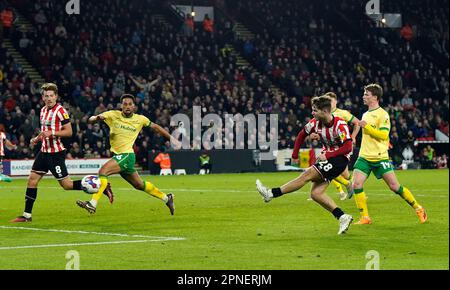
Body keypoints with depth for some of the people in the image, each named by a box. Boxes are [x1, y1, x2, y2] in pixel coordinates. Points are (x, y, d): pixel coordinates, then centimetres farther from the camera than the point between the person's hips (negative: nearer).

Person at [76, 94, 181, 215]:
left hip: (127, 155, -5)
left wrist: (171, 138, 18)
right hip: (117, 155, 5)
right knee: (139, 185, 17)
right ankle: (166, 198, 37)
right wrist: (97, 118, -30)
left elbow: (154, 126, 16)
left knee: (103, 171, -25)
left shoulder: (140, 119, -1)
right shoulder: (113, 115, 0)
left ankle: (93, 204, -28)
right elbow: (90, 120, -6)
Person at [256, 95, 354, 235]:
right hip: (328, 156, 8)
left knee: (307, 175, -18)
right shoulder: (316, 123, -2)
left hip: (340, 158, -8)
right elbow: (302, 134, 16)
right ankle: (343, 218, -2)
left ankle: (272, 193, -16)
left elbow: (348, 147, -25)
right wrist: (295, 154, 13)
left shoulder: (340, 125, -22)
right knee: (315, 194, -4)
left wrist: (327, 156, -23)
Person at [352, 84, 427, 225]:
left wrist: (366, 126, -21)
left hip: (380, 157, -6)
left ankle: (418, 208, 13)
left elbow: (383, 135, -20)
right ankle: (365, 217, -5)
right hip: (364, 157, 6)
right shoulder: (366, 114, 15)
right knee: (356, 184, -12)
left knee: (394, 186, -5)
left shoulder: (382, 114, -8)